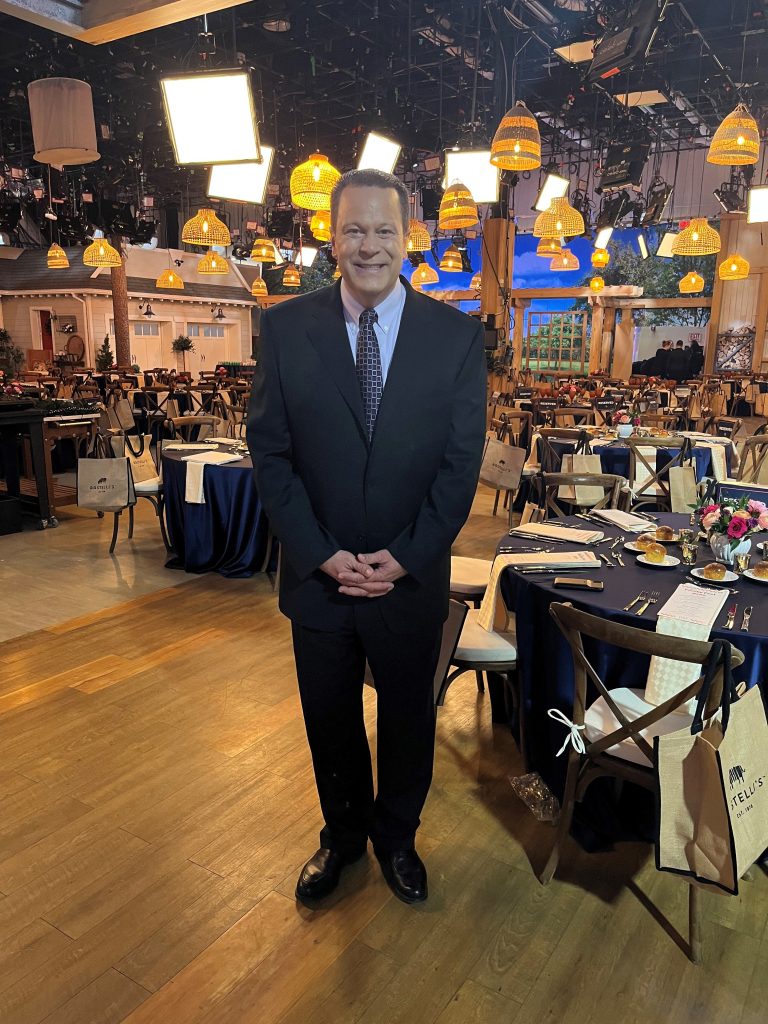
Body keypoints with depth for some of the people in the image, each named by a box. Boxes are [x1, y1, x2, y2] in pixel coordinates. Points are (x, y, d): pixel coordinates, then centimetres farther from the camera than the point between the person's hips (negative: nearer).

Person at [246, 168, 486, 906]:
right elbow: (270, 452, -5)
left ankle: (396, 837, 45)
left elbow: (461, 462, -5)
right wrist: (322, 554, -13)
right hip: (316, 574, 1)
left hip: (412, 576, 0)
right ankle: (342, 834, 46)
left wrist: (404, 556, -13)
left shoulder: (456, 335, -5)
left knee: (407, 718, 17)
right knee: (329, 719, 19)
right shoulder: (285, 327, -4)